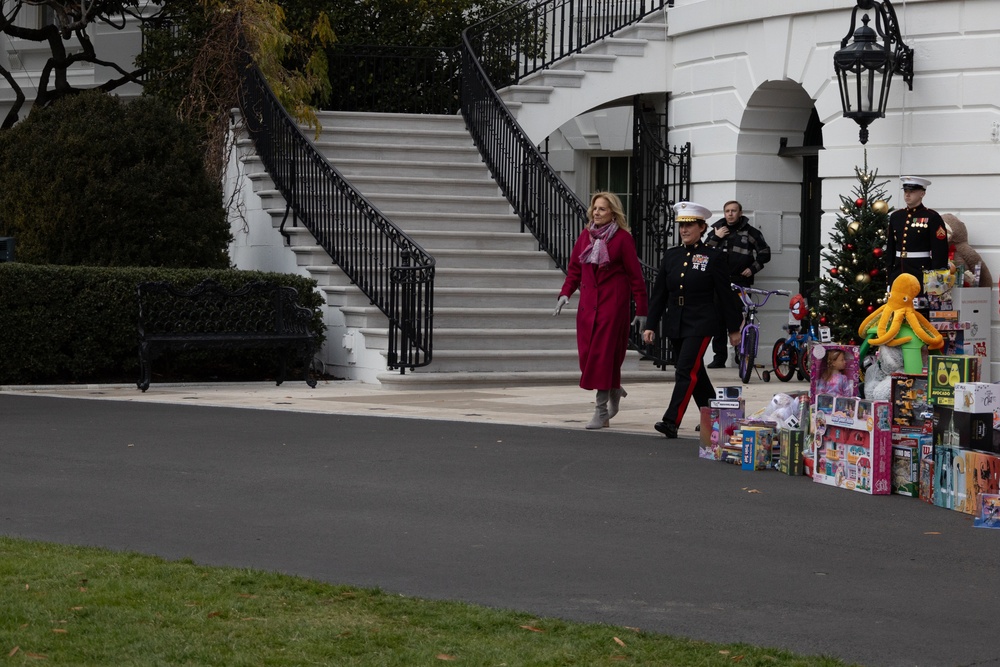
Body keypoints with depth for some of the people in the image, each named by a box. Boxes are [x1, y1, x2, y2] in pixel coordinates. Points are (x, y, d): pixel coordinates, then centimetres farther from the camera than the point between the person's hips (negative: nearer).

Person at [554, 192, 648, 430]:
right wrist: (565, 293, -1)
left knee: (604, 352, -8)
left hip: (613, 302, -5)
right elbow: (574, 267, 14)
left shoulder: (623, 238, -6)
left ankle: (602, 410, -4)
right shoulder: (586, 235, 9)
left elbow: (635, 275, -5)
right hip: (588, 301, 5)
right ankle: (614, 391, 29)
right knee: (587, 352, 4)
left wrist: (641, 310, -6)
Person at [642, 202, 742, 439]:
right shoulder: (671, 256, 8)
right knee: (695, 373, 12)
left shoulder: (713, 258, -4)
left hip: (700, 324, -6)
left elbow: (725, 295, -2)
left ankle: (671, 422, -17)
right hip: (675, 324, 6)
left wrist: (733, 328, -1)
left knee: (686, 371, -13)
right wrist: (650, 325, 5)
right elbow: (659, 293, 10)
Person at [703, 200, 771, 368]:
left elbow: (764, 253, 8)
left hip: (740, 281, -3)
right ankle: (719, 357, 9)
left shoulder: (750, 231, 3)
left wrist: (753, 268, -2)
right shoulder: (717, 229, 13)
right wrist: (716, 238, -5)